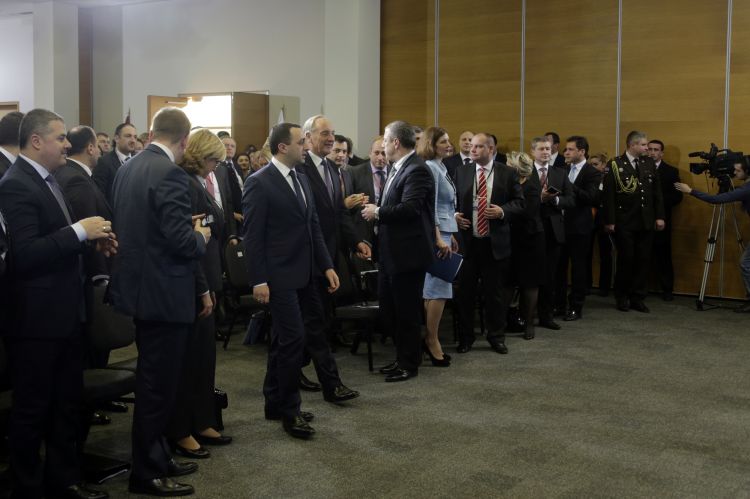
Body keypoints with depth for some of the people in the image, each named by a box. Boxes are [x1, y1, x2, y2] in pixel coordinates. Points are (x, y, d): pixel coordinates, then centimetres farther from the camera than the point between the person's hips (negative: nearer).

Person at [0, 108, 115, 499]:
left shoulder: (47, 180, 11)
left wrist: (92, 239, 2)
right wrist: (79, 231, -25)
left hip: (63, 312, 10)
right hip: (35, 318, -9)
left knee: (67, 402, 18)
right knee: (32, 409, 5)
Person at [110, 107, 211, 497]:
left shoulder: (126, 169, 8)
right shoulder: (171, 175, -19)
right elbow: (180, 241, -25)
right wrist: (201, 236, -4)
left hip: (138, 285, 9)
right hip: (163, 293, -9)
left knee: (152, 380, 19)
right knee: (158, 384, 2)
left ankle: (156, 458, 31)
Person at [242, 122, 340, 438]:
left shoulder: (301, 178, 12)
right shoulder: (259, 183, -11)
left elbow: (313, 226, 15)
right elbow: (253, 236, -12)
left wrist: (327, 266, 10)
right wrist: (258, 281, -15)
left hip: (303, 274, 8)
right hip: (279, 276, -8)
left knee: (283, 341, 15)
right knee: (294, 338, -8)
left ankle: (275, 403, 26)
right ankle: (289, 410, 5)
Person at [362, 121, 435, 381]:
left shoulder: (416, 170, -17)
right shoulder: (397, 168, 13)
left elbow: (409, 208, -27)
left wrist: (377, 212, -16)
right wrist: (375, 210, -2)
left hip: (408, 253, -10)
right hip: (391, 252, 10)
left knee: (407, 310, 2)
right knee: (388, 307, 16)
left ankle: (409, 364, 16)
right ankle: (403, 357, 29)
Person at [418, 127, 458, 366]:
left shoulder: (440, 168, 16)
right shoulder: (430, 168, -12)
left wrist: (450, 236, 20)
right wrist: (439, 239, -21)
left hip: (443, 231, 10)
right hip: (436, 232, -10)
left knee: (431, 288, 11)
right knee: (440, 288, -7)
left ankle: (429, 338, 16)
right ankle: (432, 341, 0)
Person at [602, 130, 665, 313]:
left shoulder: (649, 163, 9)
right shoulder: (616, 165, -5)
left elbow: (657, 192, 11)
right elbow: (608, 195, -8)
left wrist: (659, 216, 5)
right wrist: (609, 221, -12)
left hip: (646, 222, 4)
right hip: (624, 222, -4)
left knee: (643, 260, 5)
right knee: (626, 260, 2)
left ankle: (637, 298, 15)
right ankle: (622, 297, 17)